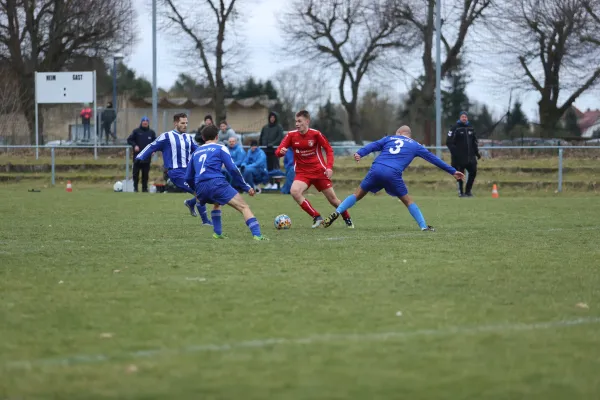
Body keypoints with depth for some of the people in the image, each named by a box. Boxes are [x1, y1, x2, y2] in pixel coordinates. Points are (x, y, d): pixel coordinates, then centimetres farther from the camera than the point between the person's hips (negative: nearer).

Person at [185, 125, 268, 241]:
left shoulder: (196, 152, 25)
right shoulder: (220, 148, 11)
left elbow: (188, 178, 26)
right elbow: (232, 169, -1)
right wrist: (246, 187, 5)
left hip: (200, 188, 6)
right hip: (216, 183, -6)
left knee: (216, 203, 38)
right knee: (244, 207, -7)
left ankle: (217, 233, 27)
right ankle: (257, 235, -26)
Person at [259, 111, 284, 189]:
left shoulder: (279, 127, 2)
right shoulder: (265, 127, 16)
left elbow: (280, 138, -10)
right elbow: (261, 138, 18)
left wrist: (272, 144, -20)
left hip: (275, 150, -5)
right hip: (266, 150, 5)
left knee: (275, 166, -7)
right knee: (268, 167, 5)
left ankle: (276, 183, -6)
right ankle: (270, 182, 9)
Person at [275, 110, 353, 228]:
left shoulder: (315, 134, -11)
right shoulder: (291, 135, -6)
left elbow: (329, 149, -1)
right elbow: (278, 152, -6)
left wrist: (329, 167, -12)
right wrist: (281, 151, -31)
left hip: (319, 171, -1)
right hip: (302, 172, 1)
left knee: (332, 199, 4)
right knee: (294, 191, -28)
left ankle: (348, 219, 32)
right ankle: (317, 217, -16)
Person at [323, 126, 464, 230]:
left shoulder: (389, 139, 24)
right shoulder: (415, 146, 22)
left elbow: (373, 146, 7)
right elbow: (433, 159, 25)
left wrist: (359, 154, -8)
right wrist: (453, 171, 30)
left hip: (376, 169, 1)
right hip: (393, 174, -1)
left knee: (357, 195, 14)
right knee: (408, 201, 14)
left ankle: (336, 213, -1)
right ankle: (424, 226, 5)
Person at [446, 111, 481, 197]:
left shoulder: (470, 128, 14)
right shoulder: (455, 128, -5)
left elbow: (474, 142, 23)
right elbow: (449, 142, -9)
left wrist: (477, 152, 17)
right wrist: (454, 152, -18)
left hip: (470, 156, 6)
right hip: (459, 157, -6)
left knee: (473, 172, 3)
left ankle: (468, 191, 17)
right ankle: (461, 192, 8)